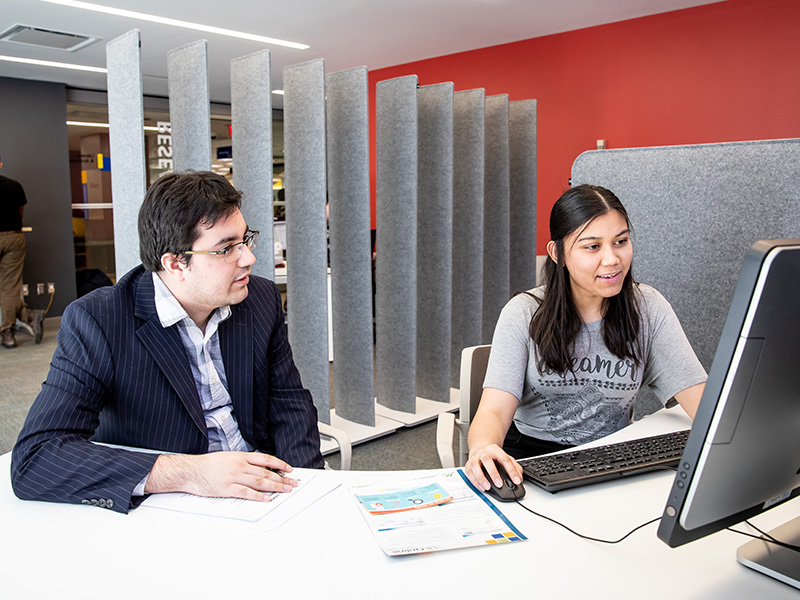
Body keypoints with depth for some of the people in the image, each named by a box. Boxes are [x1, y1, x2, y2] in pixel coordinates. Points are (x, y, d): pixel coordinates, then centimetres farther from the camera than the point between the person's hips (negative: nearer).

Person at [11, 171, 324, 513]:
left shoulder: (262, 299, 0)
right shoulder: (95, 322, -14)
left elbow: (289, 401, 6)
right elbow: (32, 459, -21)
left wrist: (303, 489, -12)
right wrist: (185, 472, -31)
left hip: (260, 495, 3)